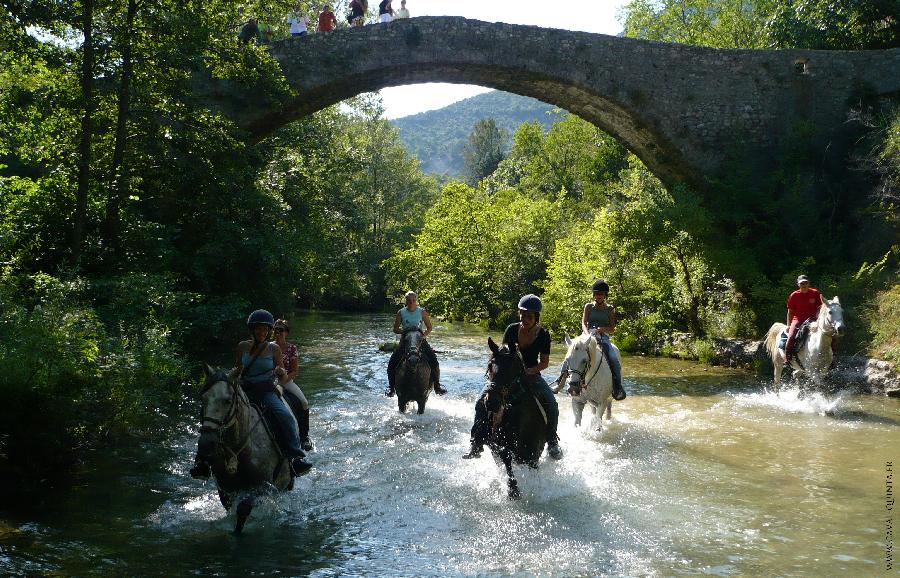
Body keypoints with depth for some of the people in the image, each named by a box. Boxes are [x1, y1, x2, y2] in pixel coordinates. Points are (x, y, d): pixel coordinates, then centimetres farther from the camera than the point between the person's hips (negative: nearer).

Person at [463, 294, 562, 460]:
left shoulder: (543, 335, -8)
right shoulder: (512, 330, -6)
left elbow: (544, 362, -6)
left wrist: (527, 371, -22)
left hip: (531, 376, -1)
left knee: (551, 405, -23)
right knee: (482, 403, -18)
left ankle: (552, 443, 0)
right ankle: (477, 444, -9)